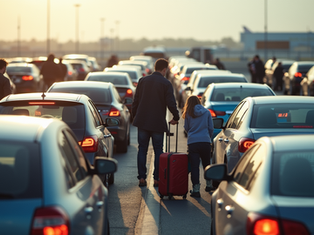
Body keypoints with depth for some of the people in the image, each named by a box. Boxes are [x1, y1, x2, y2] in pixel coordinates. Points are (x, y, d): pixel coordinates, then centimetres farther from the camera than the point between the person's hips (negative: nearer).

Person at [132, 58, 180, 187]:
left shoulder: (142, 81, 5)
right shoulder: (166, 83, -6)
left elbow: (136, 100, 8)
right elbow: (171, 103, -9)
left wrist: (134, 115, 20)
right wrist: (176, 117, 6)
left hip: (142, 121, 3)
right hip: (158, 123, -3)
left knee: (142, 150, 8)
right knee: (158, 151, 6)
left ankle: (142, 178, 4)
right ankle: (156, 179, 4)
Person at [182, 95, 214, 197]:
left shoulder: (188, 114, 2)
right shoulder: (207, 112, 6)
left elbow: (186, 128, 12)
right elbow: (211, 128, 8)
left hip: (192, 142, -2)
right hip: (205, 142, 2)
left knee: (194, 166, -3)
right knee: (206, 164, 19)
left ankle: (196, 189, -11)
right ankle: (209, 184, 32)